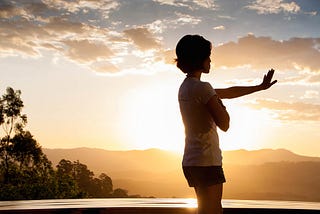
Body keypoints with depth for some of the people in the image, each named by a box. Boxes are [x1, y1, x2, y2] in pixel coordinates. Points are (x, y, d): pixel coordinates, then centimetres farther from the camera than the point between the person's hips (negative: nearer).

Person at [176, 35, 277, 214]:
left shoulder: (185, 87, 14)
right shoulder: (202, 88, -15)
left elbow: (229, 92, 21)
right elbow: (224, 124, -15)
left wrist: (260, 87, 27)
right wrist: (222, 106, 4)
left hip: (190, 162, 9)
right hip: (207, 162, -9)